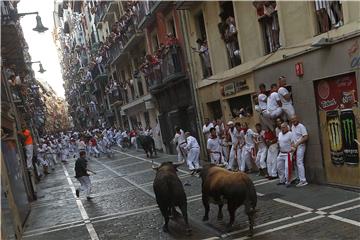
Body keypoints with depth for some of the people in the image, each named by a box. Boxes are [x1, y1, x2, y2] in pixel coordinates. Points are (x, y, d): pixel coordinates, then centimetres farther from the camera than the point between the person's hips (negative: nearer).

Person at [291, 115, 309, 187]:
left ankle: (303, 181, -10)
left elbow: (306, 137, -16)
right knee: (297, 163, 8)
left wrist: (297, 143, -19)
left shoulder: (301, 126, -10)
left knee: (299, 163, -11)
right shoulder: (293, 126, 12)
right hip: (295, 147, 8)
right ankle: (299, 178, 13)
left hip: (300, 147, -8)